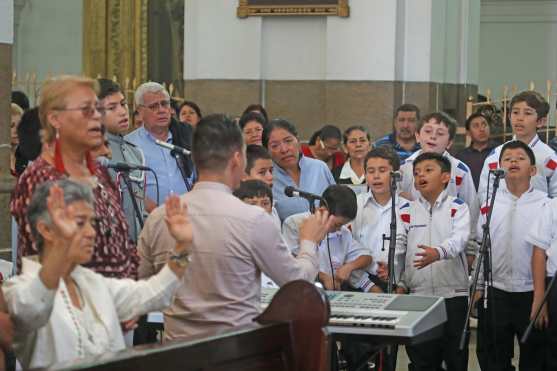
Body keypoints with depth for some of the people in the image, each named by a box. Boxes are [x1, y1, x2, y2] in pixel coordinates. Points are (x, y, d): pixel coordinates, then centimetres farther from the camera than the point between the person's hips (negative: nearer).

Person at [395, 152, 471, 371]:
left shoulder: (458, 208, 3)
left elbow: (459, 239, -15)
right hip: (417, 295, 2)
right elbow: (397, 247, 3)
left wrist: (438, 252, -36)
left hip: (453, 295, -2)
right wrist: (399, 283, -11)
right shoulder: (406, 211, 10)